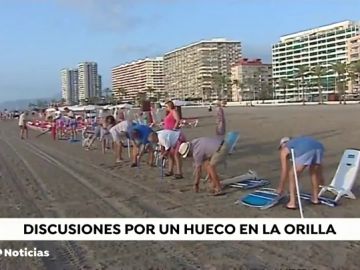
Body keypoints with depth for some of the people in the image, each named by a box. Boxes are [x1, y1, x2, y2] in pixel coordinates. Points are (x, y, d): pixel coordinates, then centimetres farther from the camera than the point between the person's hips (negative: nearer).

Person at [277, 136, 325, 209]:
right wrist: (320, 176, 54)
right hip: (319, 147, 5)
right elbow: (318, 162, 45)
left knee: (292, 175, 14)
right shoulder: (299, 142, 44)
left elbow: (285, 171, 26)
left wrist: (280, 188, 37)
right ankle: (315, 198, 40)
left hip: (305, 151, -5)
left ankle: (292, 203, 12)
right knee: (314, 172, 31)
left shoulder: (284, 150, 29)